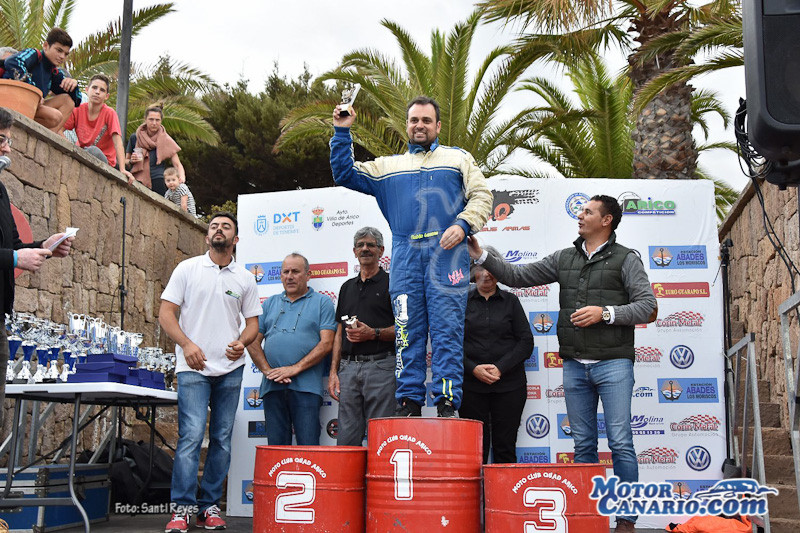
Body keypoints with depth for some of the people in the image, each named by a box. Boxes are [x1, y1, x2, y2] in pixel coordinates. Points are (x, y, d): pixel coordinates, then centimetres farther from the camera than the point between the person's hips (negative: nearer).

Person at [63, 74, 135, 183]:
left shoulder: (109, 113, -10)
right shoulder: (78, 110, -1)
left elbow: (117, 141, -19)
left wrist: (122, 169, -32)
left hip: (104, 160, -2)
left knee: (93, 151, -35)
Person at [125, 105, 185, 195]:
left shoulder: (166, 141, 7)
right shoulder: (135, 138, 10)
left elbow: (177, 164, 4)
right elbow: (126, 161, 20)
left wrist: (181, 177, -17)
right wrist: (131, 161, -3)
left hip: (157, 182, -1)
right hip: (137, 182, 1)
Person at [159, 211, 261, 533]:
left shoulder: (245, 278, 11)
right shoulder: (188, 269, 5)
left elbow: (253, 322, 14)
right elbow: (166, 313, 2)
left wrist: (242, 343, -8)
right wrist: (187, 344, -12)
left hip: (231, 368, 3)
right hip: (193, 367, -3)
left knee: (222, 439, 4)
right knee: (191, 435, -13)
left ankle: (210, 506, 13)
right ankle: (183, 506, -7)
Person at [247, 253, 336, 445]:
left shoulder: (322, 303, 8)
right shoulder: (270, 304, 20)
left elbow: (326, 343, -3)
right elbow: (253, 342, 14)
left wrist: (295, 368, -11)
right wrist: (267, 370, -3)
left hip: (305, 386, -3)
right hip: (272, 386, 4)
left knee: (308, 449, -7)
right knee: (276, 447, 5)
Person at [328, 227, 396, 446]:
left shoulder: (392, 283, 4)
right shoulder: (347, 287, 20)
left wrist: (373, 333, -16)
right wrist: (333, 372, 10)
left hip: (381, 366, -5)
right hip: (348, 366, 5)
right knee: (346, 439, 4)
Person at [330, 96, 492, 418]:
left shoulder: (459, 159, 19)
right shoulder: (387, 166, 24)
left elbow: (481, 196, 8)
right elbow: (345, 174, 18)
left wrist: (463, 224, -9)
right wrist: (342, 132, 10)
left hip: (446, 254, -2)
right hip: (405, 257, 2)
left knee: (447, 330, -9)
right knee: (407, 332, -2)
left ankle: (447, 403, -12)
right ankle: (409, 403, 0)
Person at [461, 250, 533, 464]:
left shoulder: (510, 301, 9)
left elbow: (526, 341, 2)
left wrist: (500, 368, -11)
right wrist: (473, 369, -13)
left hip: (508, 385, 0)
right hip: (471, 386, 0)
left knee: (505, 448, 1)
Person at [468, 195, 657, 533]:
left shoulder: (626, 259, 1)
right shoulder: (563, 259, 14)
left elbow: (648, 307, -5)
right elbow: (517, 277, 14)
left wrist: (605, 313, -15)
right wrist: (482, 257, 4)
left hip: (613, 363, -5)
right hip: (574, 365, 5)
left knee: (620, 443, -6)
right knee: (583, 445, 8)